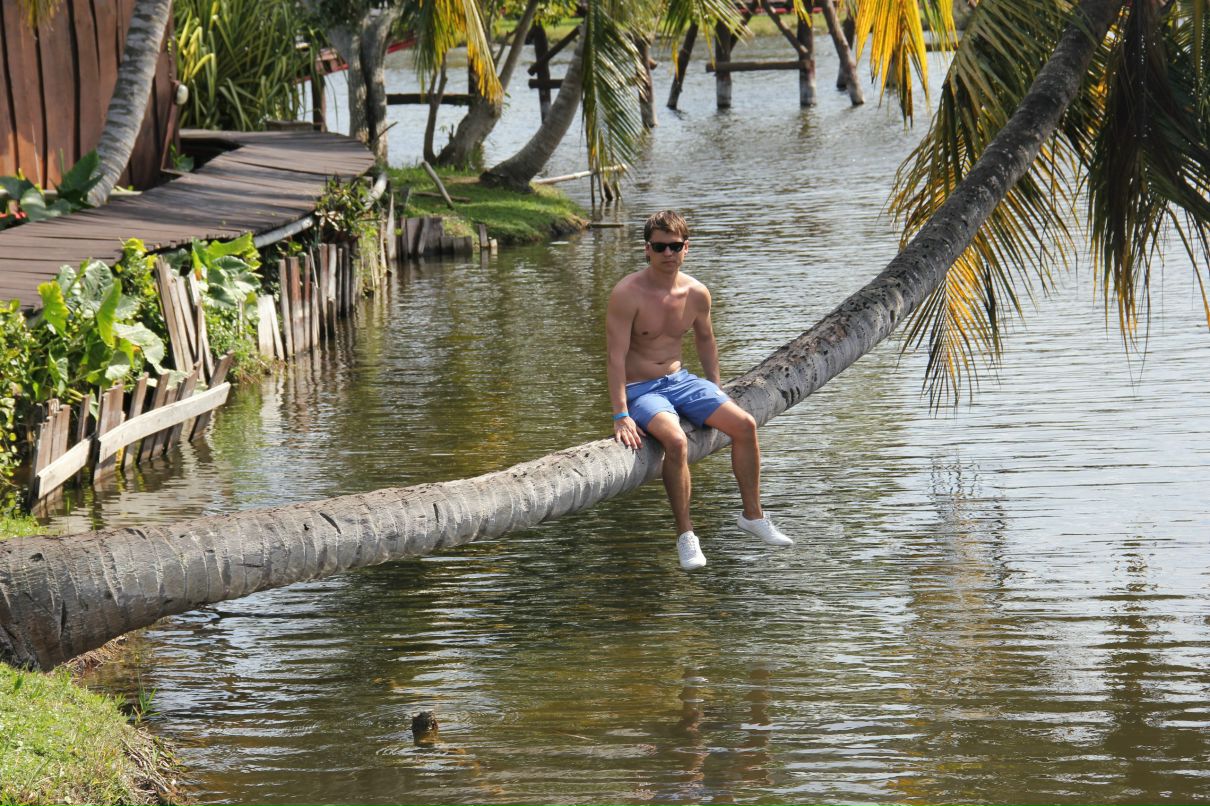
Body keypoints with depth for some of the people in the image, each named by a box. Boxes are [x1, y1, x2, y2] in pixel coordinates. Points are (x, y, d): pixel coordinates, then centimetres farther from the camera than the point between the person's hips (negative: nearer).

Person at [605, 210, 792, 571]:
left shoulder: (697, 294, -1)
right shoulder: (627, 294, -20)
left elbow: (704, 339, 19)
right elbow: (616, 357, -22)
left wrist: (715, 390, 17)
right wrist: (620, 416, -27)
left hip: (680, 380, 6)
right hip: (639, 389, -6)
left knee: (744, 424, -8)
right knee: (676, 440, -33)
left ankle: (752, 515, 10)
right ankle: (685, 535, -20)